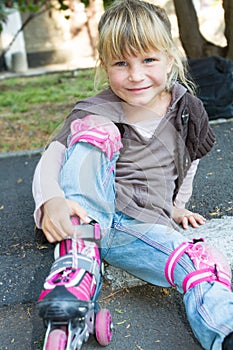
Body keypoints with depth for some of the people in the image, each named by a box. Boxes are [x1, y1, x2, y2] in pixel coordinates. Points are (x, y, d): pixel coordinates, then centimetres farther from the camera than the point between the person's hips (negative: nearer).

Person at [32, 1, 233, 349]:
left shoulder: (186, 110, 5)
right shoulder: (95, 112, -2)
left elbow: (189, 157, 24)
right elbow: (50, 159, -11)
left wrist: (176, 206, 25)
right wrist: (51, 200, -33)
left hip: (143, 227, 1)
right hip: (90, 213, 0)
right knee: (98, 131, -27)